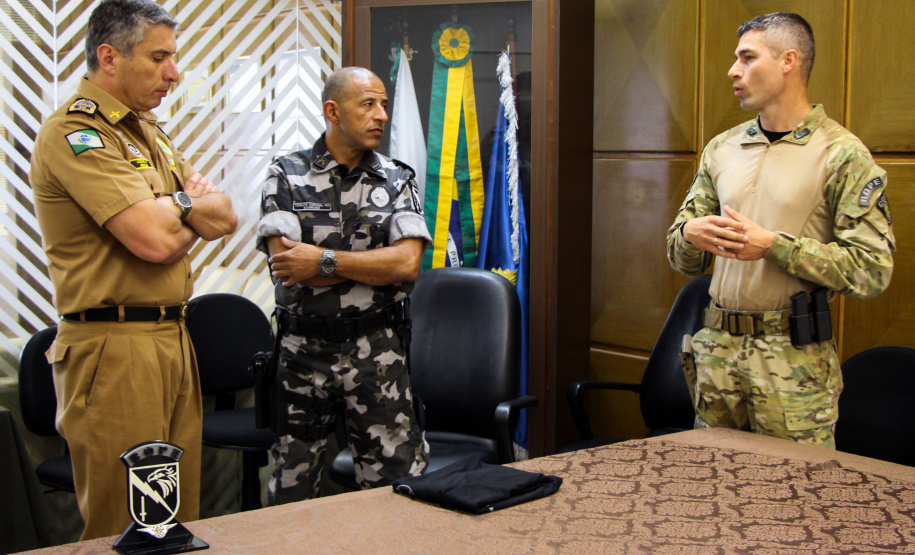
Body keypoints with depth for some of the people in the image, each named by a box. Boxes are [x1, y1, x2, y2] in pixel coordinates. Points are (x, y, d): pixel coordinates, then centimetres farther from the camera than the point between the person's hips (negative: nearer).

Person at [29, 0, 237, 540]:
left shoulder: (148, 131, 17)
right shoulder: (75, 133, -12)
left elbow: (226, 217, 13)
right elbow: (156, 241, -21)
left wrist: (173, 205, -8)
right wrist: (192, 209, 1)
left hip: (172, 338, 9)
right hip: (115, 348, -9)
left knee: (180, 522, 11)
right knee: (127, 529, -2)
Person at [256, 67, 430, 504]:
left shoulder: (397, 181, 5)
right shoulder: (286, 175, 1)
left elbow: (408, 263, -10)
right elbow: (285, 263, -13)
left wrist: (324, 261, -14)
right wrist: (377, 262, -11)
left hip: (375, 351, 0)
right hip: (302, 349, 0)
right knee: (291, 494, 11)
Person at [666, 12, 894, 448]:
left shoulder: (842, 154, -4)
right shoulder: (722, 149, 13)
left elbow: (873, 270, -13)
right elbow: (682, 259, 16)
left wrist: (773, 245, -17)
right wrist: (690, 234, -8)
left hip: (795, 359, -5)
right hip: (717, 347, 5)